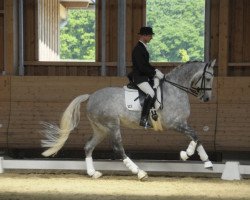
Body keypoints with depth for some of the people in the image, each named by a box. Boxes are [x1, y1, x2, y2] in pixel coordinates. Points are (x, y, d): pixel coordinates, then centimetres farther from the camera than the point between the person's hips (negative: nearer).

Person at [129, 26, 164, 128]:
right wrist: (155, 72, -18)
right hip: (139, 77, -11)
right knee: (151, 94, -26)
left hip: (145, 76, 11)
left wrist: (155, 70, 8)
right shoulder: (138, 49, -17)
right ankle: (143, 120, -27)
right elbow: (141, 67, -23)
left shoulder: (143, 47, 15)